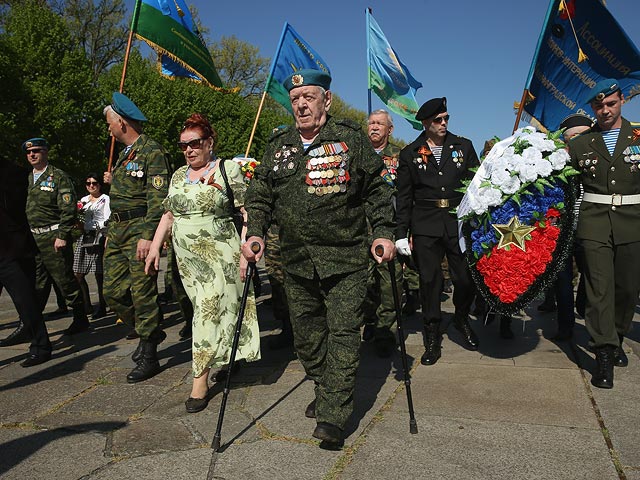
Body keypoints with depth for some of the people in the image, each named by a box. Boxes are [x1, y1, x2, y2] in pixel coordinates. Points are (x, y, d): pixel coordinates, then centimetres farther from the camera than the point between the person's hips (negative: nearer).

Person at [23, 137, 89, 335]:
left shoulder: (59, 177, -4)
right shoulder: (26, 180, 17)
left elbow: (68, 208, -11)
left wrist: (62, 236, -18)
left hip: (54, 237, -6)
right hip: (32, 238, 6)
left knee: (65, 280, -1)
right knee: (37, 284, 10)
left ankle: (81, 319, 10)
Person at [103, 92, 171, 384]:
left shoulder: (152, 151, -10)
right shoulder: (125, 154, 19)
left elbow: (158, 197, -18)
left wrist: (148, 235, -24)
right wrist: (113, 182, 13)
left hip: (140, 228, -9)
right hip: (117, 229, 9)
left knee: (143, 292, -4)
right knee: (113, 290, 10)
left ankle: (149, 357, 8)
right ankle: (149, 332, 29)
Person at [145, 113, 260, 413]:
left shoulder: (228, 170, -4)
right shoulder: (178, 175, 15)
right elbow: (168, 214, 18)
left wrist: (245, 251, -17)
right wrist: (155, 246, 10)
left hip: (219, 253, -6)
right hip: (185, 255, 6)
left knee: (209, 311, -7)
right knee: (203, 309, 8)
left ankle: (200, 381, -1)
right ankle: (221, 360, 23)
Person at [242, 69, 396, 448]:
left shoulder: (352, 139, 1)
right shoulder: (278, 145, 11)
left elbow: (376, 190, 5)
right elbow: (261, 195, 13)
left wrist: (384, 233, -5)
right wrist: (255, 232, -2)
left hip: (346, 260, -4)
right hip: (297, 261, 4)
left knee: (343, 333, -6)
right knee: (306, 336, 12)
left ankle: (333, 417, 2)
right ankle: (325, 391, 33)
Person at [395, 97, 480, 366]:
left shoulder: (463, 147, 11)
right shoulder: (410, 154, 8)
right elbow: (403, 197, 6)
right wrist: (401, 234, 1)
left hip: (459, 221, 1)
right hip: (426, 226, -1)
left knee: (465, 277, 2)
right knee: (429, 280, 1)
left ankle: (462, 320, 31)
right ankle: (432, 336, 16)